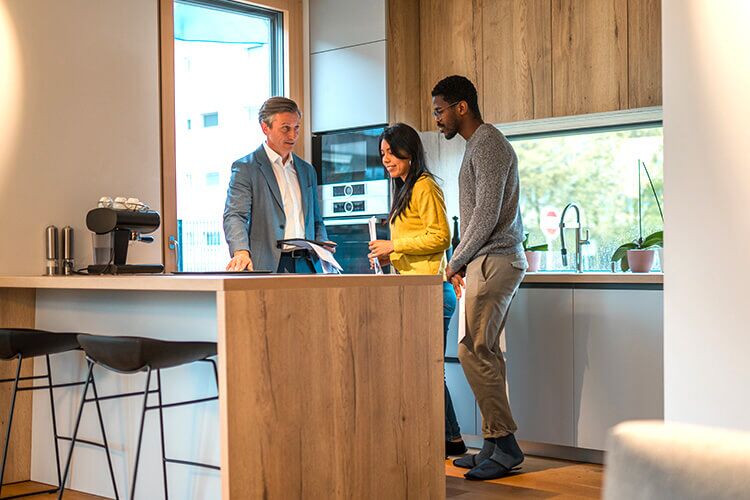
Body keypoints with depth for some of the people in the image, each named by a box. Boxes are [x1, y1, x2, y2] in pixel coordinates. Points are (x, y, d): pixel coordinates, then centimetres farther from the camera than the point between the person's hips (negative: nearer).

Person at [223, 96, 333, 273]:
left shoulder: (307, 170, 21)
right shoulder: (245, 168, 2)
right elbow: (234, 216, -10)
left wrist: (322, 243, 6)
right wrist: (241, 251, -28)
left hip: (307, 265, 5)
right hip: (268, 266, -5)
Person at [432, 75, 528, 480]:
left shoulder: (487, 144, -10)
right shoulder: (479, 144, 21)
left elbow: (486, 214, -18)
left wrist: (455, 261, -10)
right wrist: (463, 263, 13)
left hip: (494, 261, -10)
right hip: (489, 261, 10)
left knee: (474, 350, -12)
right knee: (484, 352, 8)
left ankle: (504, 443, -8)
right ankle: (495, 445, 12)